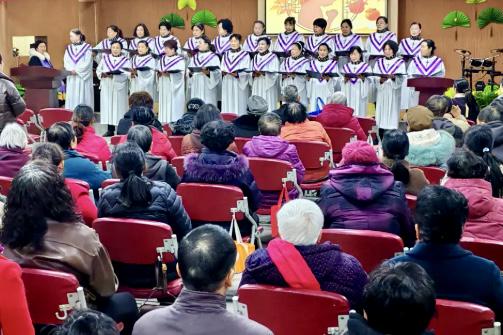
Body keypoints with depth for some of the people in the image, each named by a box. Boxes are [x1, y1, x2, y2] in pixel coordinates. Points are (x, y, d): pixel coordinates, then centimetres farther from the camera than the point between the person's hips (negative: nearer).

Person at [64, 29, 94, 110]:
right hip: (71, 78, 4)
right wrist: (71, 70, -12)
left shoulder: (87, 47, -1)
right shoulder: (69, 48, 13)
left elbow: (87, 62, -8)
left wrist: (76, 70, -13)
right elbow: (66, 61, 6)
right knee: (71, 97, 1)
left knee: (83, 97, -4)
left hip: (83, 77, -4)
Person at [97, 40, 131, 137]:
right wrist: (103, 74, -12)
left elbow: (129, 74, -8)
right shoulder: (105, 58, 13)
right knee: (108, 106, -1)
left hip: (119, 87, -3)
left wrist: (116, 75, -21)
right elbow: (98, 70, 11)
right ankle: (110, 130, 3)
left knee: (119, 106, -4)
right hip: (107, 87, 3)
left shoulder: (125, 60, 4)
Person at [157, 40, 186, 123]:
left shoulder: (180, 60, -5)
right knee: (164, 104, 5)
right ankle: (164, 122, 9)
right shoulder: (162, 59, 14)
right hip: (164, 87, 6)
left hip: (174, 87, -6)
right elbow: (158, 70, 13)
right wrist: (160, 72, -10)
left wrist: (169, 73, -23)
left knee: (174, 105, -6)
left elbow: (181, 73, -14)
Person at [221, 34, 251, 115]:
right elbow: (221, 68, 16)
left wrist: (237, 74, -22)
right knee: (228, 104, 2)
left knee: (239, 106, -7)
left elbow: (247, 71, -7)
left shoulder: (245, 55, 1)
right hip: (227, 83, 4)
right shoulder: (226, 55, 17)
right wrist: (223, 72, -7)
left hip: (240, 83, -4)